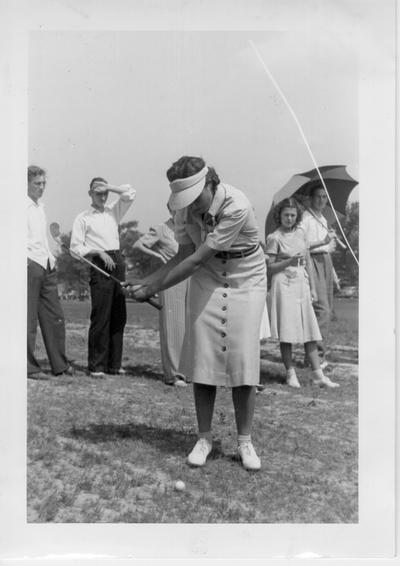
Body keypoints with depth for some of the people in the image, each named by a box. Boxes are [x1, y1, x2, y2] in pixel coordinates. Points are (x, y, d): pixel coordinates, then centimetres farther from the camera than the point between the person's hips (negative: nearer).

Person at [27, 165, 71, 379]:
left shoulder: (40, 207, 19)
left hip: (47, 267, 8)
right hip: (30, 265, -8)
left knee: (55, 317, 10)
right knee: (29, 319, -3)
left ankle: (60, 364, 19)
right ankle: (30, 367, 6)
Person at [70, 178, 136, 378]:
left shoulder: (113, 211, 19)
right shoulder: (83, 218, 6)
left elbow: (130, 194, 14)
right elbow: (76, 247, -1)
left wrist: (109, 187, 5)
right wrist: (99, 252, -11)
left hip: (118, 262, 5)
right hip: (100, 264, -5)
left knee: (119, 316, 4)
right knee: (100, 316, -8)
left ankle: (114, 363, 10)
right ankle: (96, 365, -2)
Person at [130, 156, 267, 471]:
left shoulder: (236, 207, -30)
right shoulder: (185, 208, -11)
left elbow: (197, 260, -27)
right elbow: (185, 254, -3)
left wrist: (154, 289, -22)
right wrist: (145, 282, -12)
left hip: (245, 282, -4)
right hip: (206, 282, 4)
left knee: (243, 360, -7)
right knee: (202, 359, -2)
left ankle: (245, 441, 7)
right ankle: (204, 438, 11)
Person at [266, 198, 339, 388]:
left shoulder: (301, 233, 10)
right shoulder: (274, 238, -4)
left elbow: (308, 262, 14)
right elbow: (270, 267, -4)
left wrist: (312, 287, 12)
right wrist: (289, 261, -18)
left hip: (301, 283, 5)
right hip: (284, 285, -5)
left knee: (310, 330, 3)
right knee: (287, 331, -3)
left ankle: (318, 374, 7)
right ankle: (290, 374, 9)